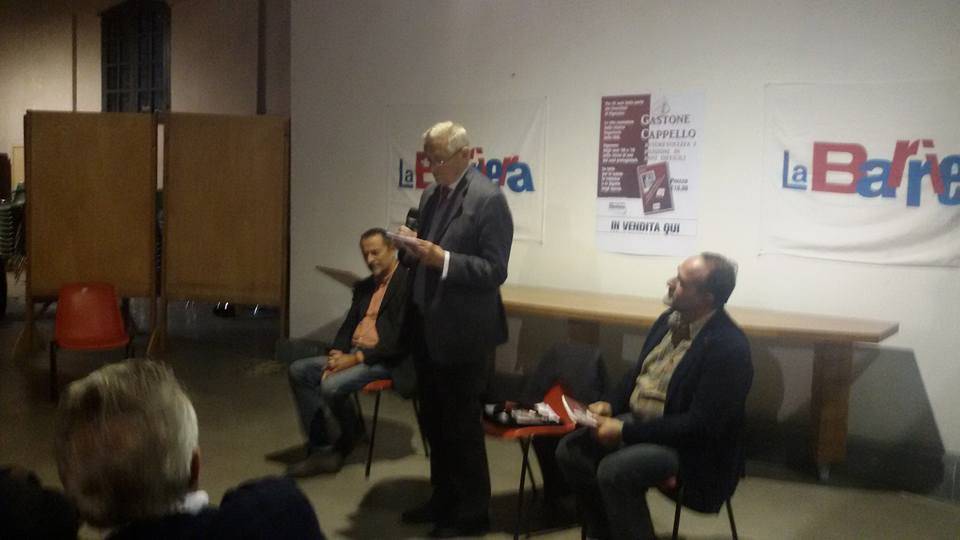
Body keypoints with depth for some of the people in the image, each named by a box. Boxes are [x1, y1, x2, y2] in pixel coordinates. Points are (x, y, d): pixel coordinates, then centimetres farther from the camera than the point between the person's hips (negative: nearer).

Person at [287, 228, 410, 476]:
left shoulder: (406, 283, -11)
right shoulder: (364, 286, 17)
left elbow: (400, 339, -18)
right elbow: (348, 326, 19)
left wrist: (357, 358, -19)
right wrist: (337, 354, -2)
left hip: (385, 360, -9)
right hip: (352, 354, 9)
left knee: (332, 385, -30)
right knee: (298, 370, -7)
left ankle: (344, 446, -3)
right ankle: (320, 448, -9)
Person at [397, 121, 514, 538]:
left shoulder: (488, 198, -14)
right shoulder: (431, 194, 11)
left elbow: (494, 270, -18)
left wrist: (442, 259, -27)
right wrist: (414, 250, -5)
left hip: (464, 333, -8)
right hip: (428, 327, 8)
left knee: (461, 425, 4)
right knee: (434, 422, 18)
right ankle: (443, 499, 35)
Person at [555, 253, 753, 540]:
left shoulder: (729, 346, -23)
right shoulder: (669, 320, 2)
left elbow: (700, 425, -24)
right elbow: (638, 372, 16)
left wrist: (626, 431, -24)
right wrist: (610, 404, -3)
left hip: (689, 446, -8)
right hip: (637, 420, 8)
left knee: (614, 471, -29)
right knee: (570, 449, -5)